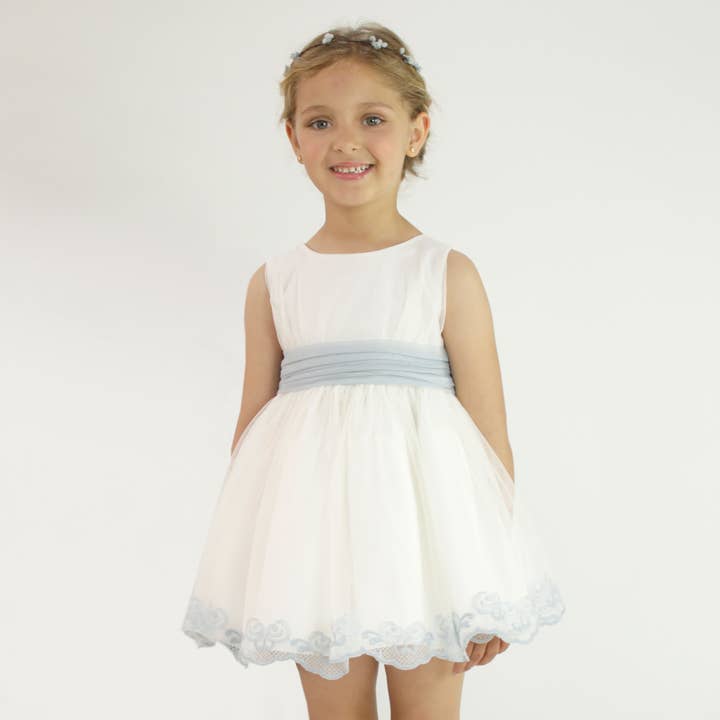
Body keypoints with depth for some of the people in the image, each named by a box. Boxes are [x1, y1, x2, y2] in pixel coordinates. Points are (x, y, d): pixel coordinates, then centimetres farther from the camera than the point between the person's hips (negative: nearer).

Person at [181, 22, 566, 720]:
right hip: (316, 535, 2)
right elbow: (252, 425, 9)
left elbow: (488, 432, -5)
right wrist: (235, 557, 10)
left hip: (424, 535, -2)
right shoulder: (274, 283, 4)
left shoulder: (448, 275, -4)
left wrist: (491, 590, -6)